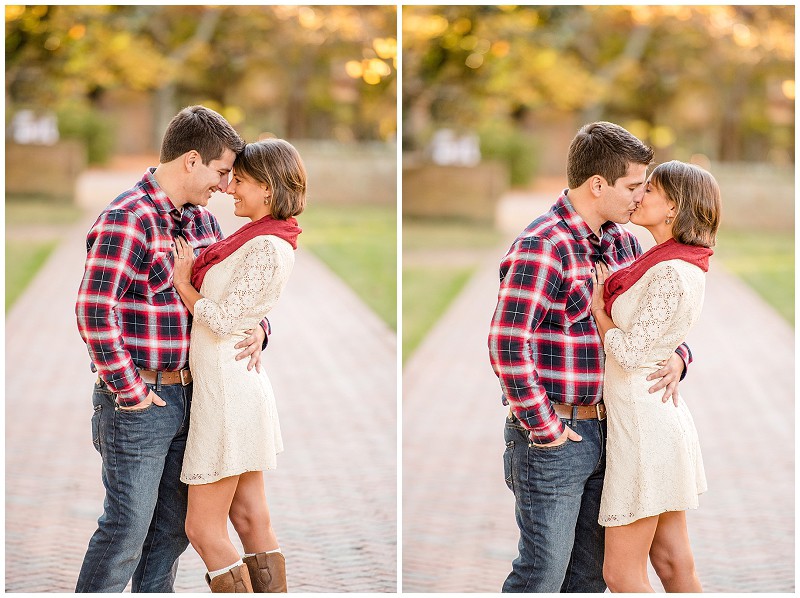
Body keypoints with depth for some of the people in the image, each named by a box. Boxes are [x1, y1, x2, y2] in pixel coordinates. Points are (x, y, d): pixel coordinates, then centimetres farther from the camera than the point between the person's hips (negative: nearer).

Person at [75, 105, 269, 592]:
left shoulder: (201, 220, 11)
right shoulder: (128, 219, -17)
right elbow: (94, 312, -23)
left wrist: (256, 326, 1)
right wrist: (129, 392, -19)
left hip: (185, 397, 8)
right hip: (137, 402, -8)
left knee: (174, 525, 15)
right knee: (127, 526, -4)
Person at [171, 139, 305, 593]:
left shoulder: (266, 246, -18)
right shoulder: (265, 240, 12)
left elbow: (223, 321, -17)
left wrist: (183, 283, -4)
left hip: (228, 389, -10)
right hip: (240, 384, 10)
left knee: (204, 528, -4)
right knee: (251, 521, 10)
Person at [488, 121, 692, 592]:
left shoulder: (623, 242, 9)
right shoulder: (542, 247, -18)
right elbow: (507, 345, -25)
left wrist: (677, 355, -1)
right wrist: (544, 428, -19)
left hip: (602, 431, 8)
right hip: (552, 438, -8)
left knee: (589, 574, 14)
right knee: (542, 573, -3)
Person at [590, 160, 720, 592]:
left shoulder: (670, 273, -20)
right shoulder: (682, 266, 9)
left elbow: (628, 351, -18)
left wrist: (598, 308, -3)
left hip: (643, 424, -9)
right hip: (662, 414, 9)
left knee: (622, 573, -3)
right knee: (674, 565, 12)